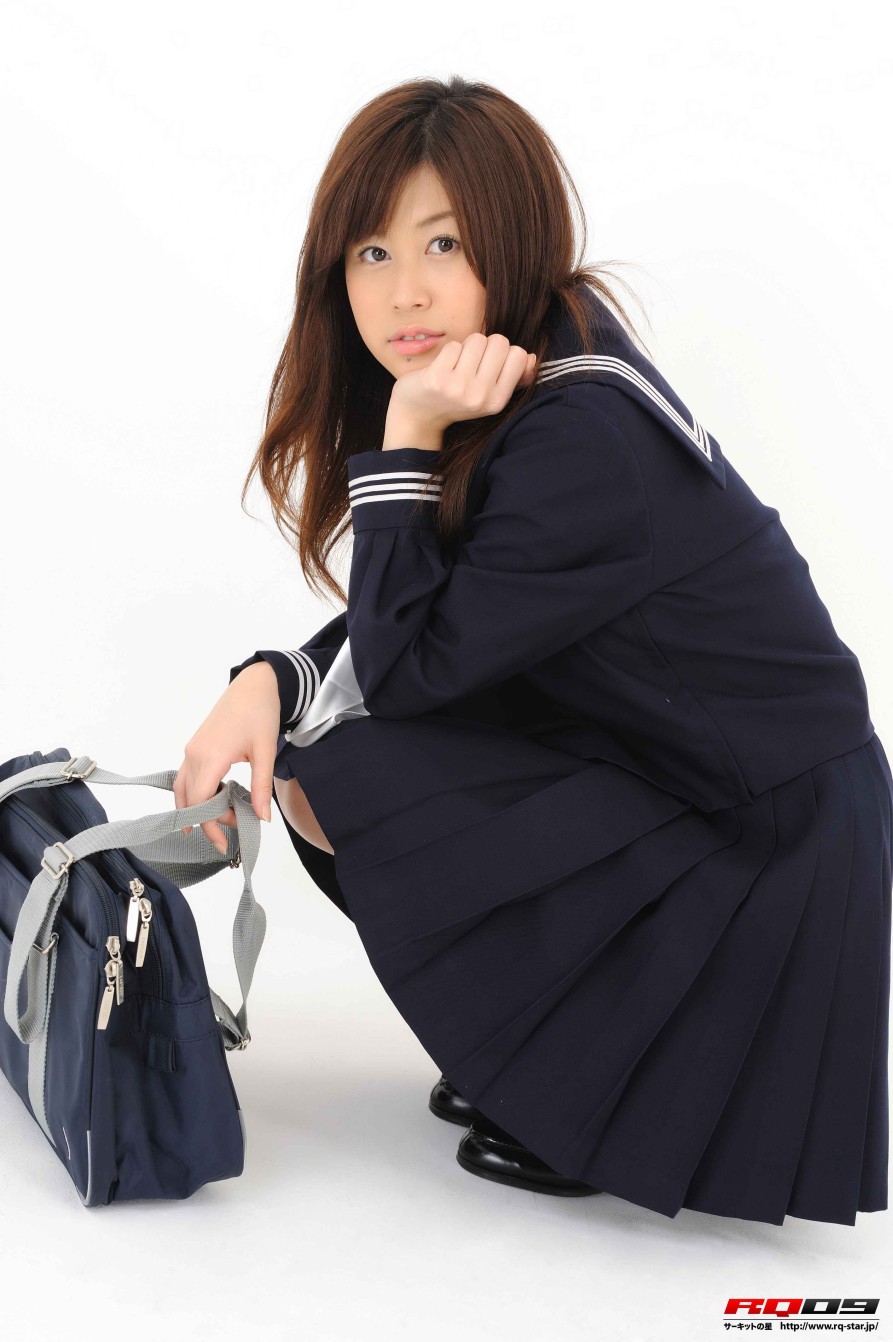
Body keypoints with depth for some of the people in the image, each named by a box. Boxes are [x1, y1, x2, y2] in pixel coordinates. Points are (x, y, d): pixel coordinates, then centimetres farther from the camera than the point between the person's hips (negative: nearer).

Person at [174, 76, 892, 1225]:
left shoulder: (586, 443, -27)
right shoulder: (525, 389, 1)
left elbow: (404, 665, -20)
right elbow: (414, 627, 5)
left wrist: (405, 439, -24)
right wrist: (266, 683, -12)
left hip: (772, 849, -9)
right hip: (664, 779, 9)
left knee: (339, 786, -17)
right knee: (305, 753, 3)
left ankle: (595, 1106, 3)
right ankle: (555, 1053, 16)